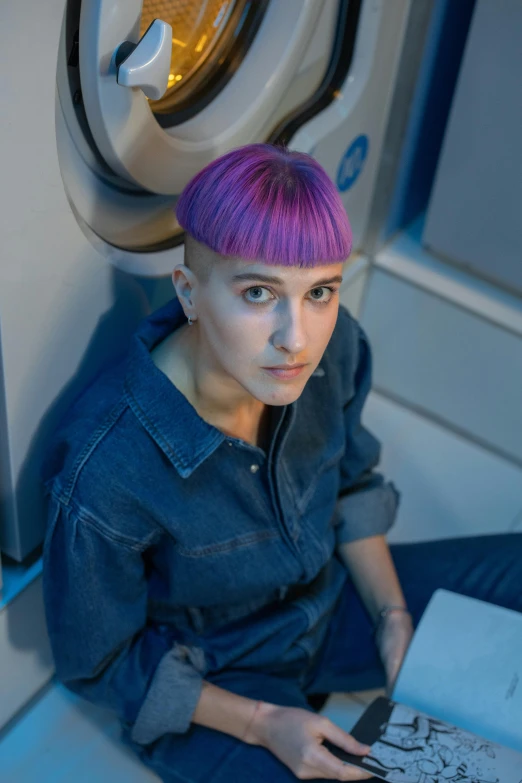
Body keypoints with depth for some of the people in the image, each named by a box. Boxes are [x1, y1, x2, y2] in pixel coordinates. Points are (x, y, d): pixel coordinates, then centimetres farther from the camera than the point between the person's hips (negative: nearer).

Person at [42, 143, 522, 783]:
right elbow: (99, 663, -16)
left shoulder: (333, 347, -21)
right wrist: (261, 723, -20)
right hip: (207, 681, -5)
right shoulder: (105, 473, -36)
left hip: (329, 597, 6)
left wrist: (394, 618, -6)